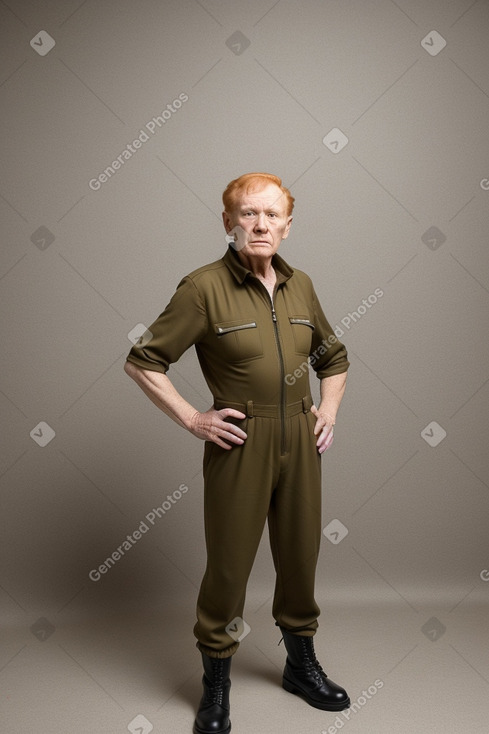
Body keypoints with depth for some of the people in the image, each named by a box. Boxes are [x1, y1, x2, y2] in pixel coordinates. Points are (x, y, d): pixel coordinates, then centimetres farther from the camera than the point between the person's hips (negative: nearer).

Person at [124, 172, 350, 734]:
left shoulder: (300, 285, 6)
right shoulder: (205, 287, -10)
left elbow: (333, 357, 20)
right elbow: (143, 362, -8)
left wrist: (329, 411, 7)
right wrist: (193, 420, -11)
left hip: (300, 442, 5)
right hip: (240, 443, -5)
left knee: (300, 556, 18)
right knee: (229, 565, 7)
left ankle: (302, 665, 41)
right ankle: (215, 686, 30)